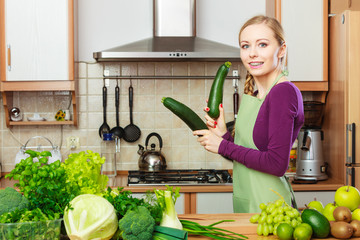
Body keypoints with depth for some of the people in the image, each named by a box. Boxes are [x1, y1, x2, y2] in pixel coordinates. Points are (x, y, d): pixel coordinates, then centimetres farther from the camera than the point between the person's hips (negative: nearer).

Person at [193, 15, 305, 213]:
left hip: (268, 205, -8)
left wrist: (223, 146, -14)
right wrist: (224, 135, -4)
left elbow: (277, 164, -22)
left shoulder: (284, 92, -16)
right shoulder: (251, 93, 9)